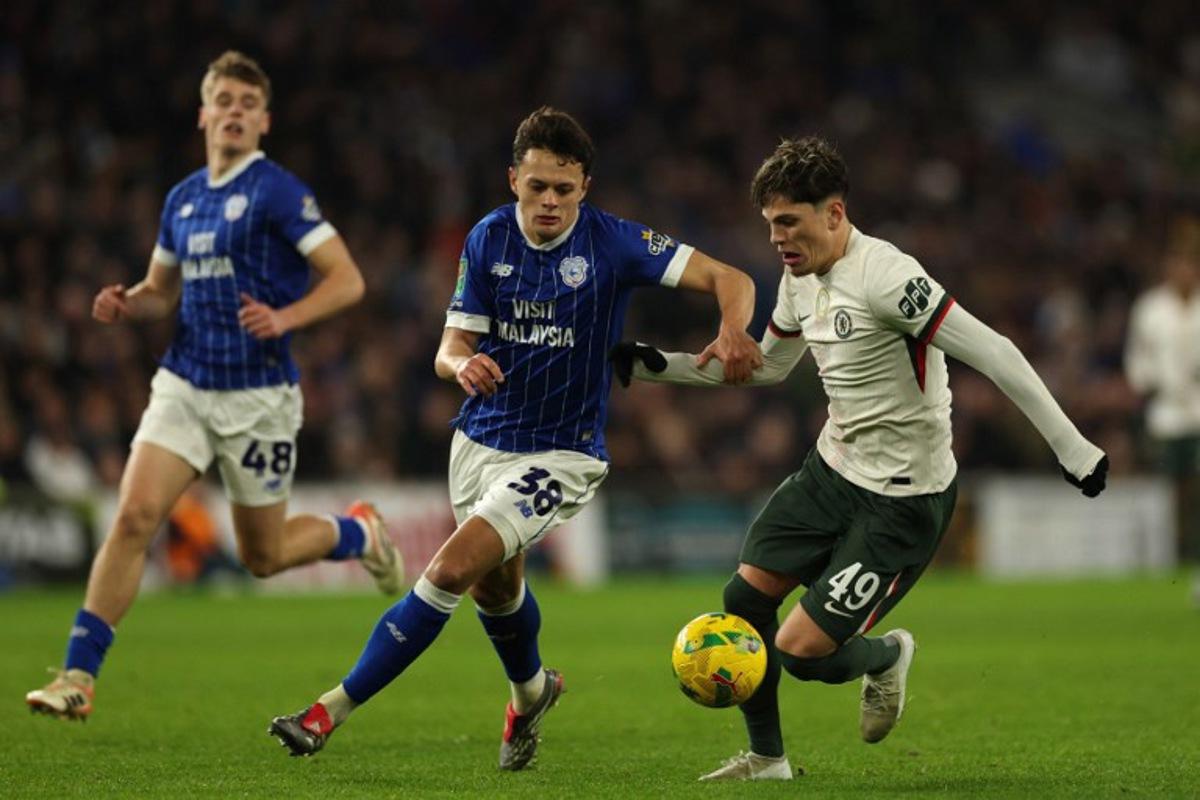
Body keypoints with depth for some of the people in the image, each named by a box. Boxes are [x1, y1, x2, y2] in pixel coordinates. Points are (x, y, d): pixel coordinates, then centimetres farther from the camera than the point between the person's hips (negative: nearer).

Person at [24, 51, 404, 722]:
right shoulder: (182, 199, 11)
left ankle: (359, 533, 39)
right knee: (135, 515, -13)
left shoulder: (278, 192, -9)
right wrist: (126, 305, 0)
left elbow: (348, 280, -13)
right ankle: (78, 676, -12)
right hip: (185, 384, 5)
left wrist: (285, 318, -29)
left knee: (264, 556, 8)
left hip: (259, 395, -5)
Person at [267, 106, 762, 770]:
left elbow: (729, 278, -17)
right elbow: (449, 350, -4)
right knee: (494, 584, 23)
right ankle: (531, 691, 55)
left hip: (561, 455, -5)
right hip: (481, 437, 5)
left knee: (451, 571, -19)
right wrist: (462, 364, -29)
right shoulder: (488, 240, -4)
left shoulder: (612, 243, -15)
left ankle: (332, 711, -14)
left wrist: (732, 332, -39)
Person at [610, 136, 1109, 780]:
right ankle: (766, 757, 23)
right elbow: (767, 366, 24)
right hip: (833, 469, 9)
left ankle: (885, 657, 23)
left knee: (799, 652, -11)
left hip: (904, 501, -8)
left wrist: (1074, 450, -28)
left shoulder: (884, 277, -24)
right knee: (745, 596, 3)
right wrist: (655, 366, 18)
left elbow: (991, 353, -26)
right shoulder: (802, 277, 5)